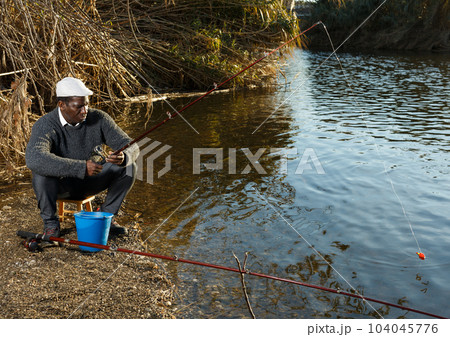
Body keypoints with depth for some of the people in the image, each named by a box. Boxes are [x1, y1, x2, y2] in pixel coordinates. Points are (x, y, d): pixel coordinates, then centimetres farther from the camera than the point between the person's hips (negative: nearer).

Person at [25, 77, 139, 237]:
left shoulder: (99, 119, -13)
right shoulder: (45, 125, -23)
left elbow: (131, 146, -13)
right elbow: (34, 158, -44)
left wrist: (123, 157, -40)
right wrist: (82, 167, -51)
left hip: (91, 182, 3)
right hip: (61, 185, -3)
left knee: (129, 167, -19)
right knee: (42, 173, -35)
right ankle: (50, 223, -9)